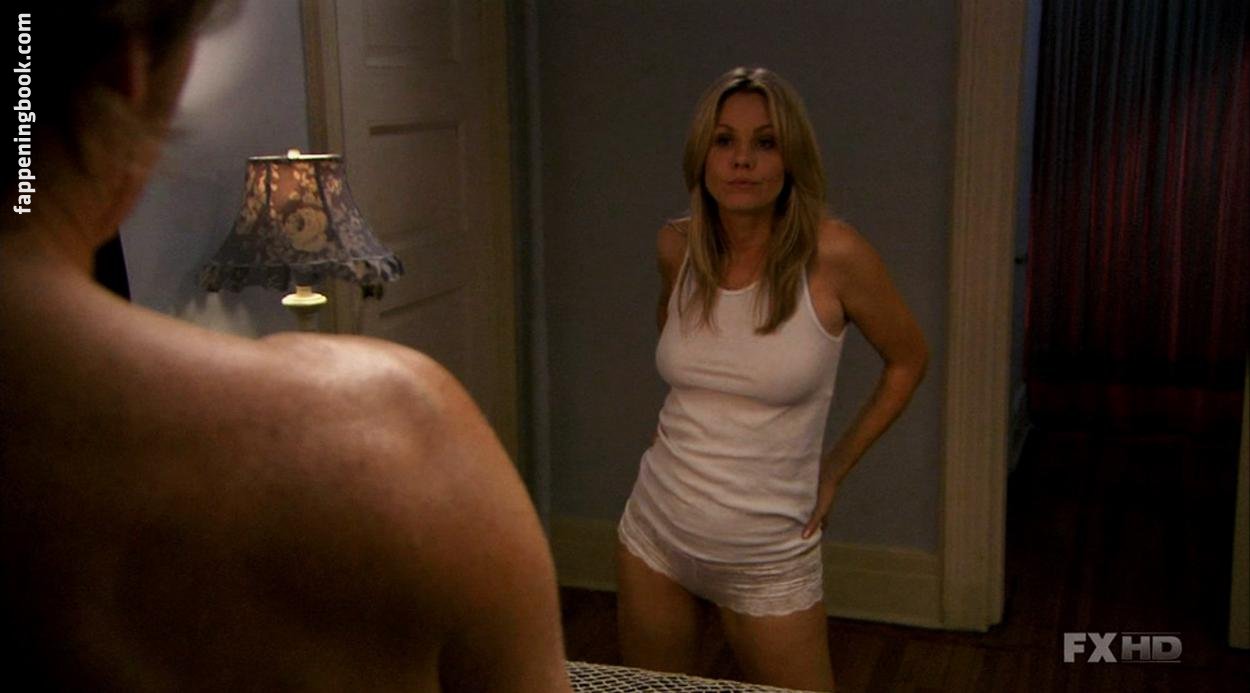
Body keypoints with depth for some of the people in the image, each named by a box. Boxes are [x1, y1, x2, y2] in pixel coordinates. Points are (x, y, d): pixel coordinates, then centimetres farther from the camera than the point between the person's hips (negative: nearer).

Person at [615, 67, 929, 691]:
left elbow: (907, 360, -1)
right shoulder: (677, 247, -4)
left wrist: (834, 469, 0)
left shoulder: (832, 254, -16)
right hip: (655, 533, 4)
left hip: (768, 559, -4)